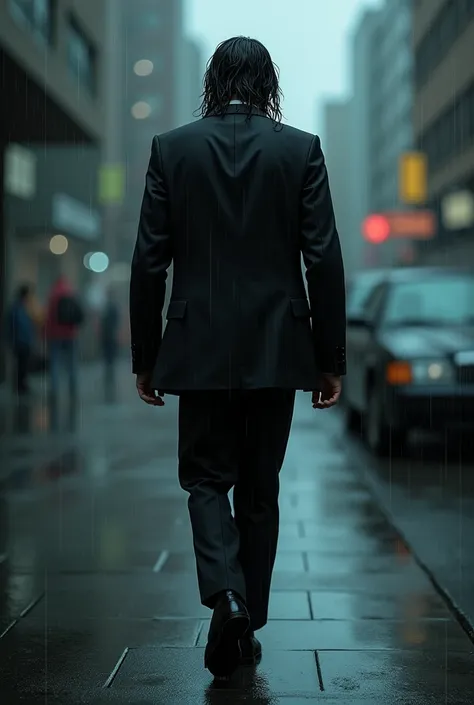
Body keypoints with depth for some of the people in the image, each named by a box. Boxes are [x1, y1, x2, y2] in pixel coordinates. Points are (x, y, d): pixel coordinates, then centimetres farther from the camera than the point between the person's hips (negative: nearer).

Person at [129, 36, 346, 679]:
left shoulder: (171, 148, -1)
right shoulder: (301, 149, -2)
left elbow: (149, 261, -2)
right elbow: (324, 260, -4)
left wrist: (145, 356, 6)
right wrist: (331, 359, 3)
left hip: (200, 347, -1)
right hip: (276, 346, 1)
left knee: (207, 477, 12)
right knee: (260, 486, 13)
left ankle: (227, 595, -11)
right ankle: (249, 626, 21)